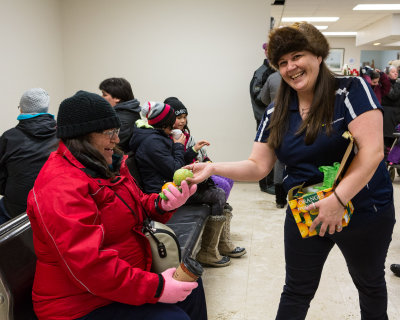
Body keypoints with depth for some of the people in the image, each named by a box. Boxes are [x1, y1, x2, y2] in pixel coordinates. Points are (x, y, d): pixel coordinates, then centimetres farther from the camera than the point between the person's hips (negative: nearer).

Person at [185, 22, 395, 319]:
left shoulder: (352, 90, -14)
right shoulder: (277, 113, -1)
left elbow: (372, 150, -23)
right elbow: (258, 166, -2)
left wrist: (337, 199, -30)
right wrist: (213, 168, -16)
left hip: (364, 212, -2)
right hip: (305, 214, 3)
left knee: (370, 284, 23)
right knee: (297, 291, 15)